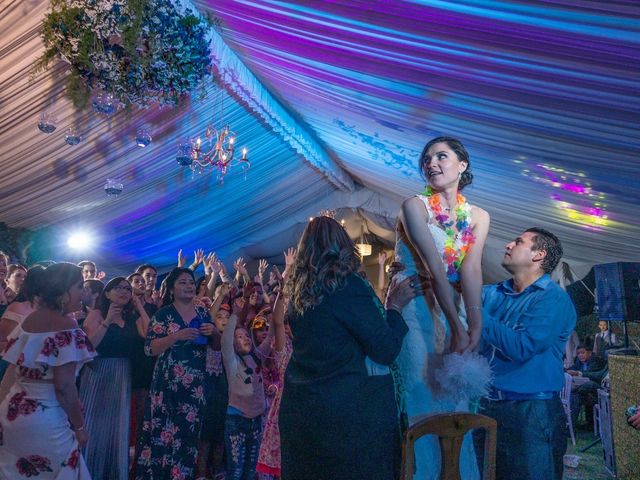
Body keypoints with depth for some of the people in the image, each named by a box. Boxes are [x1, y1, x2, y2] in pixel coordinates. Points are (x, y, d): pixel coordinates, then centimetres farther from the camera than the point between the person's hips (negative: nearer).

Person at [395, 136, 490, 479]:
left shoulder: (478, 217, 4)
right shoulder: (415, 206, -10)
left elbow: (471, 270, -9)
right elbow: (435, 269, -17)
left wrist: (474, 326, -21)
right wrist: (458, 327, -21)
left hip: (452, 308, 5)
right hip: (413, 308, -4)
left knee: (455, 399, 10)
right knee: (423, 399, -2)